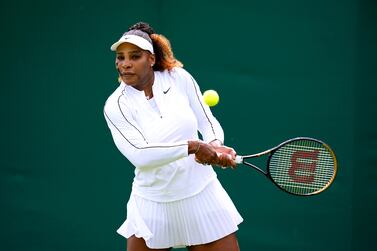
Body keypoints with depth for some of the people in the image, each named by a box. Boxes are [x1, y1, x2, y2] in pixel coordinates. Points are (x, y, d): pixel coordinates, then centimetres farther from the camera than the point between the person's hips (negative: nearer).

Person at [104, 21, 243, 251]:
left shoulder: (179, 78, -3)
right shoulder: (115, 105, -9)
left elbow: (208, 122, 5)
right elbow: (140, 155, -21)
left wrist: (215, 145, -17)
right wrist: (192, 146, -26)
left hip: (202, 195, 1)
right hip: (154, 204, -1)